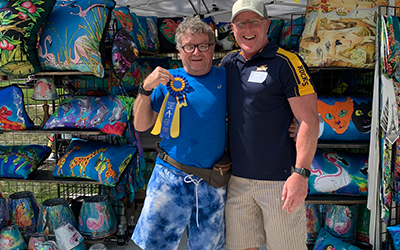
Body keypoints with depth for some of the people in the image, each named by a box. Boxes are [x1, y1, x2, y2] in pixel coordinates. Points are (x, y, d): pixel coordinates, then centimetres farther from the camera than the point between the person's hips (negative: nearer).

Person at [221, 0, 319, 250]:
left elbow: (309, 120, -11)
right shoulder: (229, 63, 10)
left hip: (279, 180, -5)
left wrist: (301, 173, -17)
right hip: (237, 178, 5)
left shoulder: (286, 63, -7)